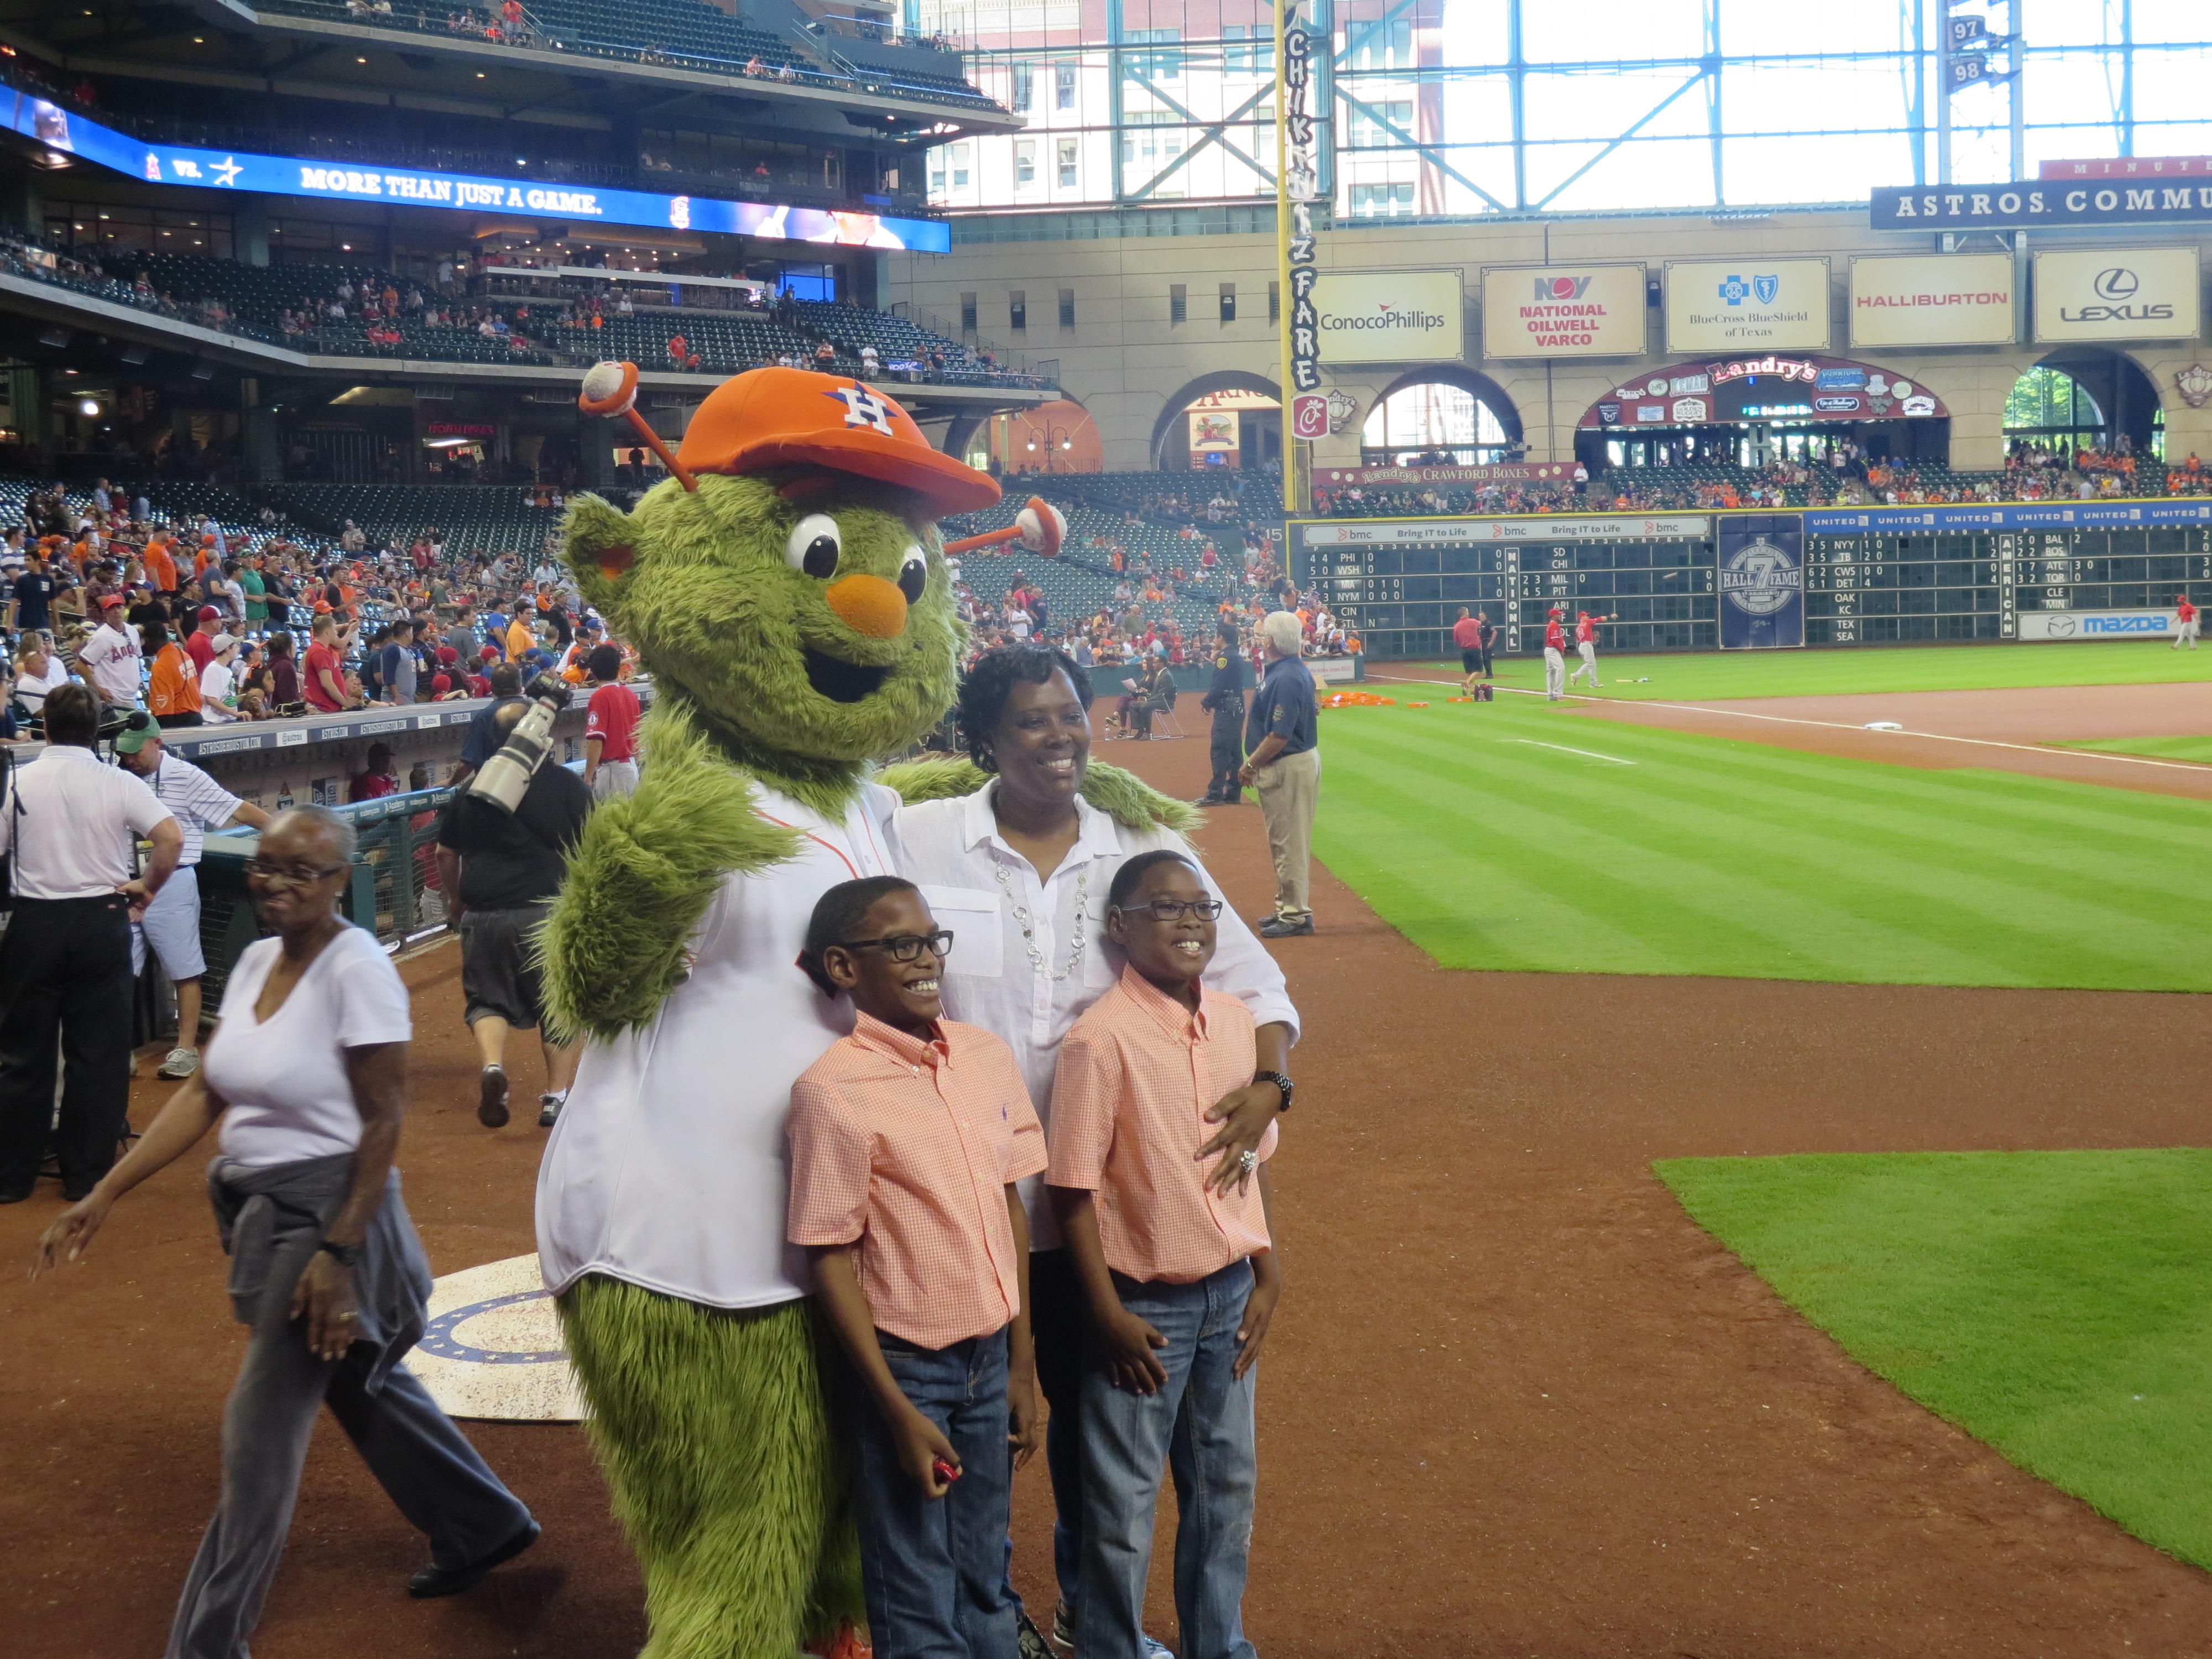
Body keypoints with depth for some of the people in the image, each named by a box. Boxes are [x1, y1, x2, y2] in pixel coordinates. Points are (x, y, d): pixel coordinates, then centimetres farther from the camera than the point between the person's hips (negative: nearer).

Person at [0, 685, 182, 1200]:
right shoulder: (120, 785, -5)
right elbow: (172, 838, -13)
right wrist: (148, 887, 1)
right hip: (101, 921, 0)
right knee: (98, 1052, 6)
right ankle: (86, 1173, 10)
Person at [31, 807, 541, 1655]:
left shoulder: (356, 970, -19)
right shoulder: (257, 960, 4)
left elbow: (385, 1122, -18)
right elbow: (204, 1093, 6)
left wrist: (337, 1253, -21)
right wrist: (106, 1193, 1)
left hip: (328, 1212, -9)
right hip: (262, 1213, 9)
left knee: (262, 1433, -2)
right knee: (361, 1383, 23)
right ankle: (482, 1526, 42)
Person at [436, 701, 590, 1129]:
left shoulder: (472, 789, 9)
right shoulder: (567, 784, 0)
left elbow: (445, 855, 16)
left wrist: (456, 901, 33)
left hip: (485, 913, 2)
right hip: (551, 911, -2)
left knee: (487, 998, 14)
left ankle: (492, 1063, -11)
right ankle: (557, 1094, 8)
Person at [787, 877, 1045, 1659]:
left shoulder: (987, 1056, 0)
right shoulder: (832, 1089, -17)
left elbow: (1010, 1211, 8)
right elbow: (832, 1260, -14)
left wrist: (1022, 1364, 8)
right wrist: (897, 1410, -13)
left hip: (990, 1358, 5)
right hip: (905, 1366, -5)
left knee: (986, 1591, 18)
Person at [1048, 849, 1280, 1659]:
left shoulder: (1235, 1020, 0)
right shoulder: (1101, 1039, -18)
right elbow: (1073, 1190, -15)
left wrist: (1266, 1276, 8)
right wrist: (1109, 1315, -14)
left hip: (1228, 1296, 6)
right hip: (1145, 1304, -6)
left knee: (1226, 1485, 19)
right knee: (1125, 1505, 7)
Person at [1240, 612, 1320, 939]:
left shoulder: (1285, 678, -23)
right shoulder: (1297, 671, 10)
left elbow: (1279, 737, -26)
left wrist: (1250, 766, -13)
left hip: (1289, 767, -11)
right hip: (1304, 758, 11)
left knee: (1289, 843, -4)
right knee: (1285, 841, 18)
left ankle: (1296, 915, 2)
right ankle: (1287, 908, 28)